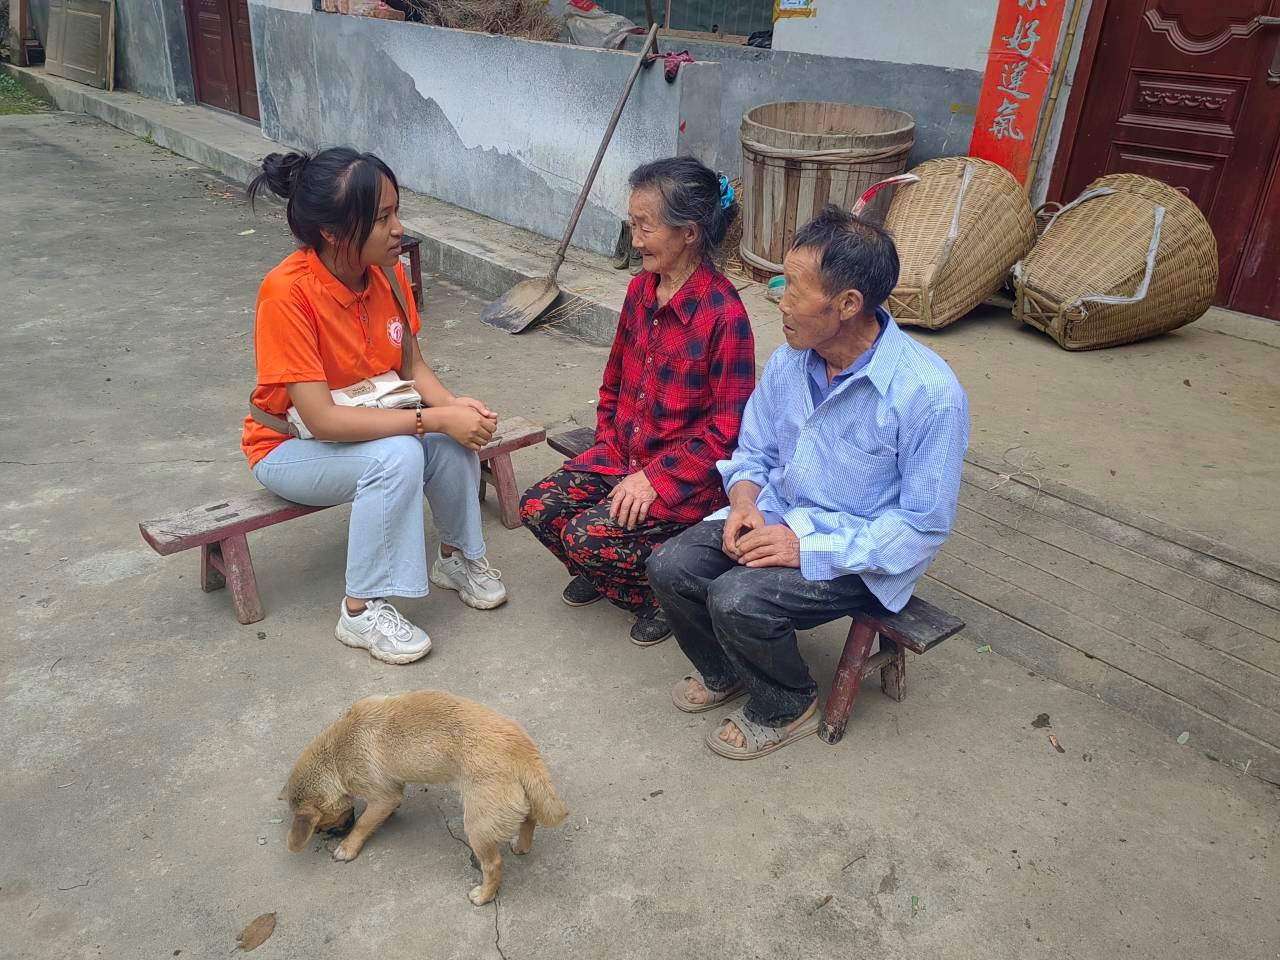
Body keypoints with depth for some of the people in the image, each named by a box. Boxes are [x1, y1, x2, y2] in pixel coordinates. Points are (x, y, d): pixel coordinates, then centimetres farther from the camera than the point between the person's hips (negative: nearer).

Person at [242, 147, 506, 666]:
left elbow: (414, 366, -1)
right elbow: (321, 418, -33)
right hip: (290, 446, -5)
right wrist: (435, 419, -33)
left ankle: (458, 557, 4)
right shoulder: (287, 291, -30)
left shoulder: (388, 272, -10)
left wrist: (453, 404, -23)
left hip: (367, 423, 6)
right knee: (397, 456, -33)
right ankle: (362, 609, -16)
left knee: (454, 440, -22)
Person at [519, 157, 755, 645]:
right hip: (622, 457, 7)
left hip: (689, 478, -7)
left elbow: (727, 429, -18)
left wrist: (656, 478, -19)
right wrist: (609, 448, 5)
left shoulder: (724, 314, -20)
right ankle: (602, 574, 19)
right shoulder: (640, 290, 3)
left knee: (588, 537, -22)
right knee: (537, 506, -8)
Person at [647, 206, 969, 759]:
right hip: (776, 516, 6)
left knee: (737, 599, -27)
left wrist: (809, 546, -25)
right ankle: (725, 673, 18)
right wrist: (744, 495, -13)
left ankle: (787, 707, 5)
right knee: (669, 567, -13)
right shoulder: (787, 362, -4)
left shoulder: (929, 393, -24)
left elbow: (925, 525, -19)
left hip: (857, 553, -6)